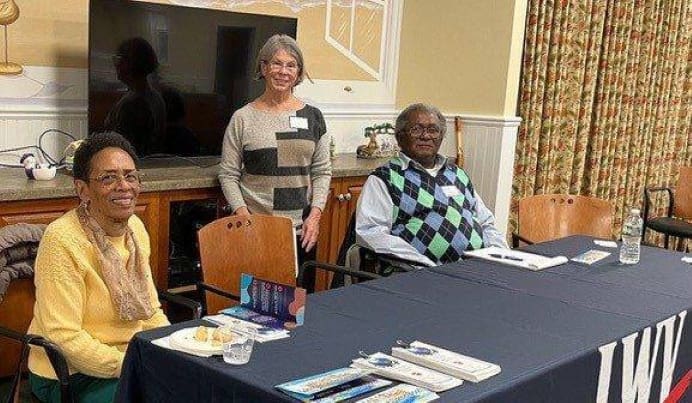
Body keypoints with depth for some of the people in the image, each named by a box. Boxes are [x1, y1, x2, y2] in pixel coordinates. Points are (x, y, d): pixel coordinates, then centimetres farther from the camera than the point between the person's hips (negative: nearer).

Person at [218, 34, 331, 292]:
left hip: (302, 230, 2)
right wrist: (243, 214, -11)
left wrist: (315, 214, -4)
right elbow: (228, 175, 2)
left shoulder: (312, 117, 7)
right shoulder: (243, 118, 1)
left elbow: (322, 172, 8)